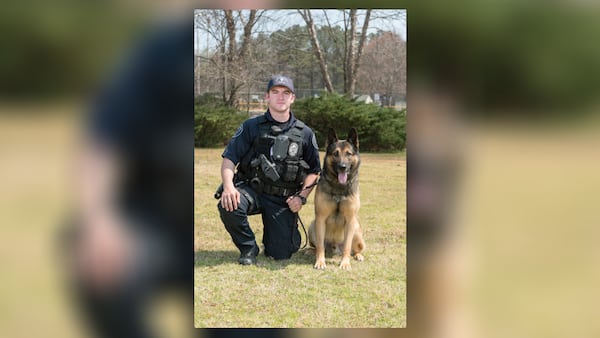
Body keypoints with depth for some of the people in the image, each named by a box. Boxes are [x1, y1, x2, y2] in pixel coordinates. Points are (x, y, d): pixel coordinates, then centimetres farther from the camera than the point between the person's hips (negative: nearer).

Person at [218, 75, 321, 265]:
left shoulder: (305, 134, 5)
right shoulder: (251, 127, 0)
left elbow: (314, 171, 11)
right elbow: (229, 159, -4)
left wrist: (302, 197, -5)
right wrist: (228, 186, -23)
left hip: (284, 199, 1)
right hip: (251, 190, -1)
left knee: (281, 254, -7)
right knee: (228, 206, -34)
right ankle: (248, 248, -5)